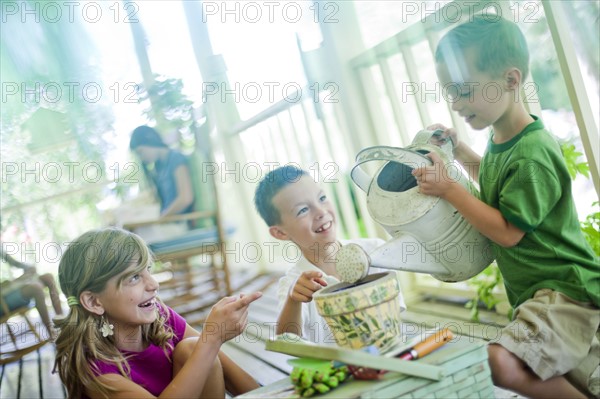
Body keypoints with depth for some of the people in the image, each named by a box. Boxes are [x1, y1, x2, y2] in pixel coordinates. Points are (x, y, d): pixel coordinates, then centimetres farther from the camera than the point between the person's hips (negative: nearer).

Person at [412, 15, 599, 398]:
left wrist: (449, 188, -19)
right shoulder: (501, 141, 6)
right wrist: (460, 150, 11)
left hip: (565, 291, -10)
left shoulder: (532, 154, -23)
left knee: (501, 363, -28)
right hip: (537, 291, 10)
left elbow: (507, 232, -22)